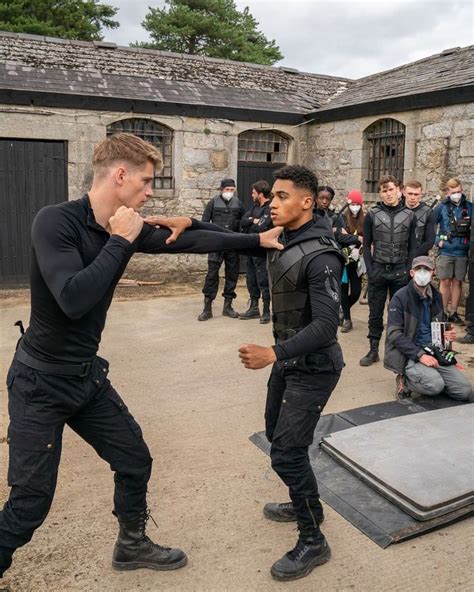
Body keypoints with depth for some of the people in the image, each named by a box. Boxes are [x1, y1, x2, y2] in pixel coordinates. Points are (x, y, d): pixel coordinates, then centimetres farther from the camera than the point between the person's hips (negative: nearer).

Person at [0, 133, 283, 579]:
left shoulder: (125, 228, -1)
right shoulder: (55, 220, -22)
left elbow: (192, 241, 8)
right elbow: (73, 299, -33)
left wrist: (257, 240, 11)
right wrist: (119, 242, -24)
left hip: (88, 375, 7)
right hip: (40, 381, -7)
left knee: (135, 461, 16)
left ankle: (132, 545, 41)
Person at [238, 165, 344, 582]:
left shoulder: (320, 256, -25)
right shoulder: (281, 240, 2)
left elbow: (327, 324, -30)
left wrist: (273, 354, -39)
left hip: (314, 367, -9)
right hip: (289, 359, 9)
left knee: (287, 451, -8)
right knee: (277, 433, 22)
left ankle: (313, 543, 11)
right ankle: (304, 504, 43)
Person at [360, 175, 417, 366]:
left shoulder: (409, 216, 4)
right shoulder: (372, 214, 1)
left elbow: (412, 247, 6)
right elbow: (367, 245, 2)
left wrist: (408, 270, -4)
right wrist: (370, 270, -6)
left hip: (400, 272, 1)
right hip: (377, 271, 0)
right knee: (375, 312, 6)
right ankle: (373, 350, 15)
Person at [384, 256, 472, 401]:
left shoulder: (436, 297, 12)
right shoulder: (400, 297, -8)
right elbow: (394, 334, -15)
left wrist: (448, 334, 4)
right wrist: (420, 355, -22)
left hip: (434, 352, 6)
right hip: (409, 354, -6)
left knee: (465, 391, -9)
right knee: (435, 385, -30)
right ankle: (405, 379, -1)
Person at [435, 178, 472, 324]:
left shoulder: (469, 207, 3)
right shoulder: (442, 207, 0)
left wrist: (469, 242, 0)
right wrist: (437, 240, -2)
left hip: (462, 252, 2)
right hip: (446, 251, -1)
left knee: (457, 282, 7)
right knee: (445, 282, 2)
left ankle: (453, 312, 16)